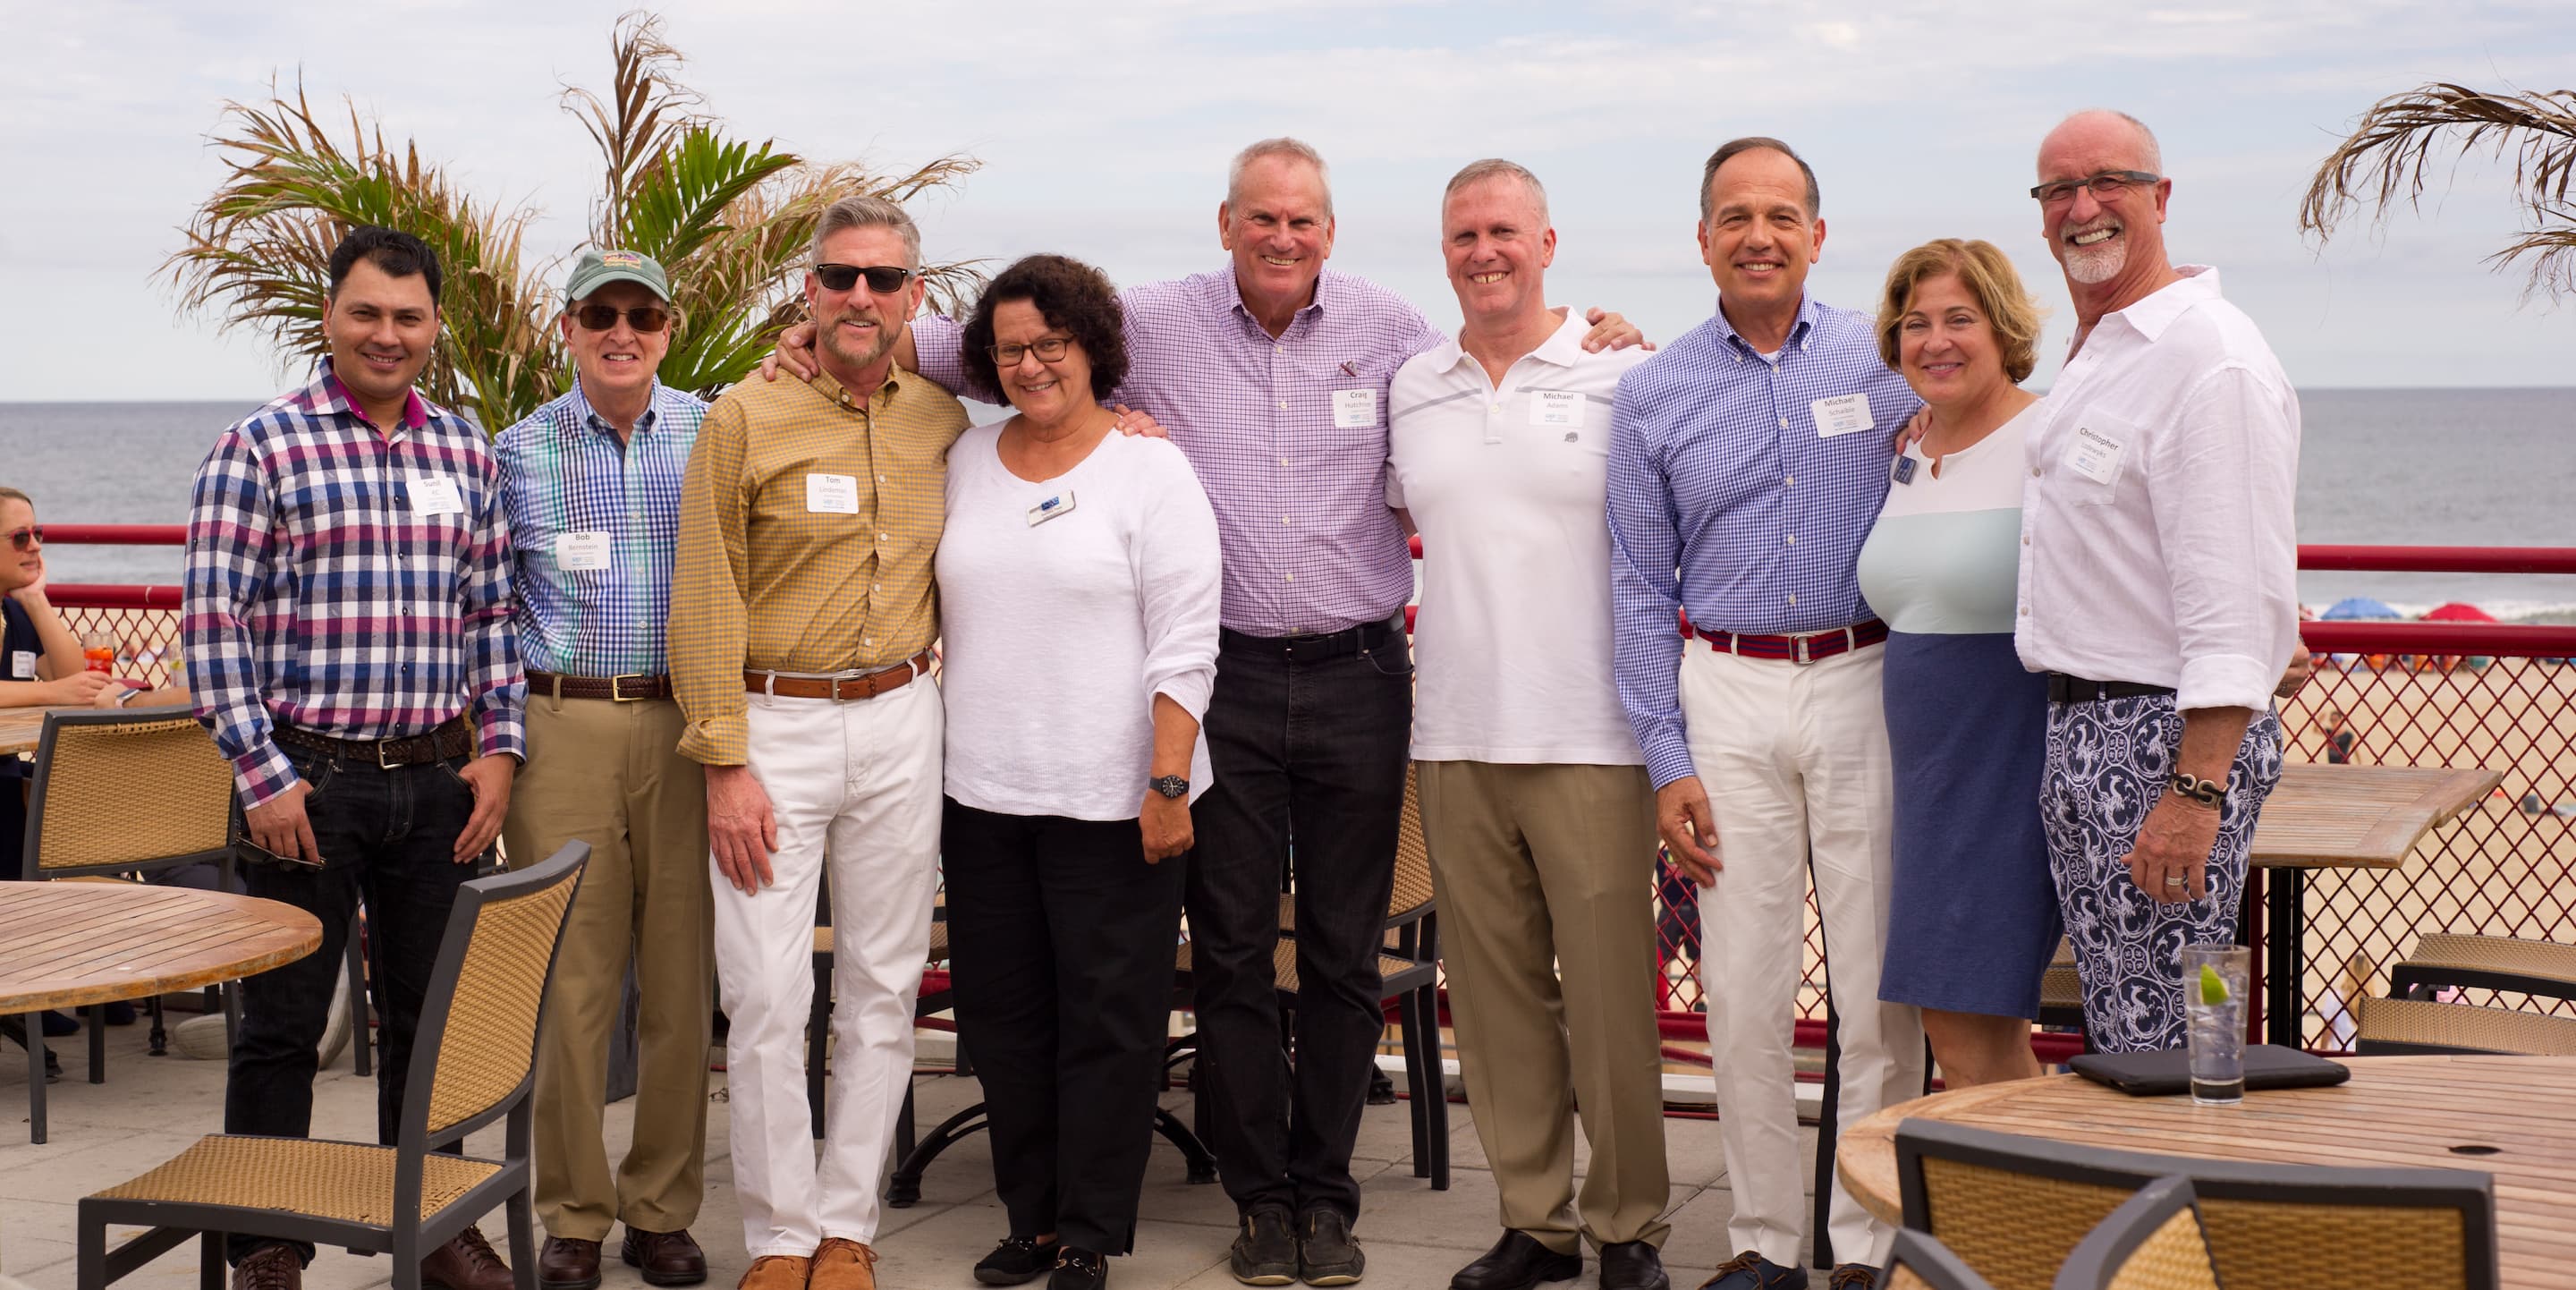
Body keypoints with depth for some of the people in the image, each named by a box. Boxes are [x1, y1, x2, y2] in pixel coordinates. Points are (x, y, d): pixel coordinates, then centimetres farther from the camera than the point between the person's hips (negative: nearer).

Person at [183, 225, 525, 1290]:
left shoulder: (467, 454, 9)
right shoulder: (260, 447, -5)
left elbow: (494, 615, 13)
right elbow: (214, 626, -8)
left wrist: (500, 747, 3)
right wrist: (262, 776, -13)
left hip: (437, 783, 4)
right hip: (306, 779, -4)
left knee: (428, 1016, 13)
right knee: (281, 1023, 4)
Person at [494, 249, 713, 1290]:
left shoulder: (714, 435, 5)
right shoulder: (519, 451, 6)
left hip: (684, 727, 0)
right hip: (562, 727, 0)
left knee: (680, 979, 4)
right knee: (569, 983, 1)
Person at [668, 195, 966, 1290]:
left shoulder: (944, 421, 7)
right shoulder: (746, 419, -5)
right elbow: (706, 602, -6)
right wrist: (724, 764, -11)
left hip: (900, 722, 3)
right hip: (773, 723, -3)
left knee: (882, 989, 7)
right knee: (766, 995, -4)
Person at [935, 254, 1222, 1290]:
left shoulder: (1150, 468, -5)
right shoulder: (964, 462, 9)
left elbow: (1184, 646, -9)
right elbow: (930, 610, 18)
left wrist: (1168, 785, -14)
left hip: (1109, 801, -5)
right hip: (983, 793, 5)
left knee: (1106, 1021, 1)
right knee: (1003, 1012, 11)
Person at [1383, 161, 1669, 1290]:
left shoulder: (1622, 378, 0)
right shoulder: (1409, 391, 11)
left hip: (1590, 736, -3)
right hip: (1455, 734, 4)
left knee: (1608, 990, -1)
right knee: (1494, 990, 7)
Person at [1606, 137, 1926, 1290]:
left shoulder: (1884, 361, 3)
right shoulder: (1652, 395, 6)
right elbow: (1641, 588, 7)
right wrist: (1666, 759, 1)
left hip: (1867, 684, -1)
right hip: (1727, 694, 1)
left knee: (1878, 986, 0)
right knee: (1742, 988, 3)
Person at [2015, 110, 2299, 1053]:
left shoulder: (2209, 359, -16)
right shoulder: (2091, 355, 16)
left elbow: (2239, 603, -22)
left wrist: (2197, 791, -26)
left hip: (2168, 734, -10)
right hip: (2080, 729, 10)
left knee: (2163, 1054, -7)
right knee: (2114, 1043, 14)